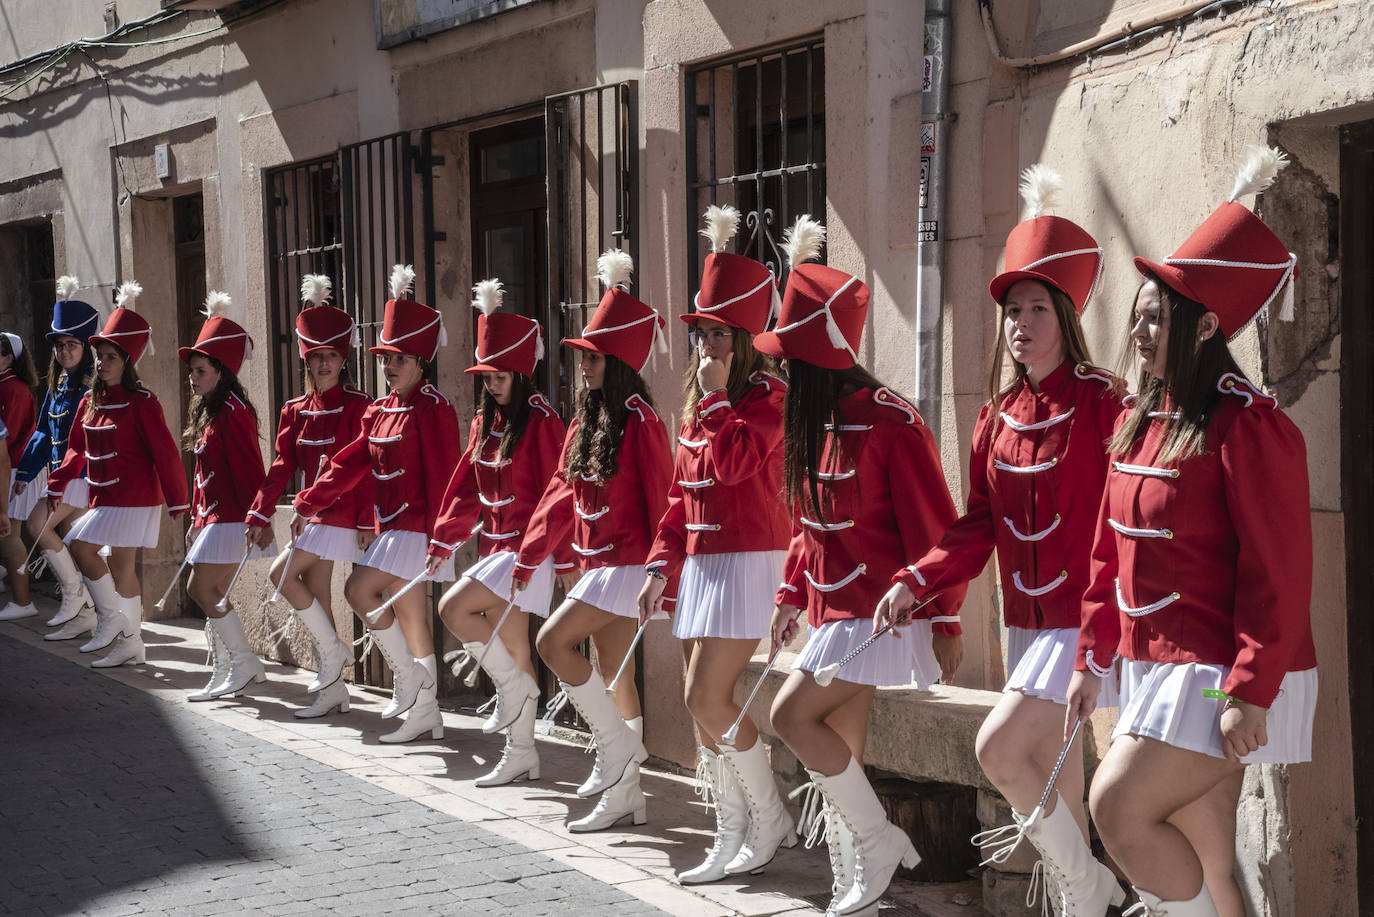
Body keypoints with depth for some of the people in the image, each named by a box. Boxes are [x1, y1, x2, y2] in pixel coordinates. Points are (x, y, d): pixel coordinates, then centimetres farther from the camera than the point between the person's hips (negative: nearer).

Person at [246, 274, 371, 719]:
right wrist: (259, 515, 2)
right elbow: (282, 465, 9)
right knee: (315, 596, 6)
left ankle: (334, 650, -2)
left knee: (282, 572, -16)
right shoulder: (296, 410, 10)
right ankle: (333, 691, 12)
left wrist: (366, 521, -14)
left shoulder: (356, 406, -7)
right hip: (312, 513, 7)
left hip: (341, 512, -7)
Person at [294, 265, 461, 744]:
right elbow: (350, 463, 16)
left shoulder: (432, 407, -12)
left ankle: (407, 675, -3)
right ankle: (425, 712, 15)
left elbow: (441, 476, -17)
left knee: (359, 588, -15)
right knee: (408, 612, 9)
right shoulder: (381, 411, 13)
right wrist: (307, 504, 13)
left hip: (416, 525, -9)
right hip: (391, 524, 9)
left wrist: (439, 538, -21)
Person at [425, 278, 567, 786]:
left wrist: (565, 560, -13)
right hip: (494, 544, 8)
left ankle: (512, 684, -2)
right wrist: (443, 542, 12)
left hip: (527, 547, -8)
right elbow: (467, 487, 16)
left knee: (453, 608, -19)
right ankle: (521, 753, 15)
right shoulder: (485, 421, 11)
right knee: (511, 647, 9)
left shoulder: (540, 420, -12)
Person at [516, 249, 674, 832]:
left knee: (552, 640, -14)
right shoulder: (588, 418, 11)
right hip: (596, 562, 9)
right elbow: (564, 493, 16)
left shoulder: (639, 421, -15)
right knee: (613, 672, 10)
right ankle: (625, 793, 15)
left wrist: (666, 579, -18)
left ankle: (619, 744, -2)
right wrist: (531, 553, 14)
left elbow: (660, 501, -17)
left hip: (627, 565, -9)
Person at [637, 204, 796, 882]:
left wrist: (716, 396, -16)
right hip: (702, 559, 9)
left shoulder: (765, 394, -9)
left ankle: (771, 818, 3)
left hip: (748, 559, -9)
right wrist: (661, 564, 13)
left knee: (707, 698, -13)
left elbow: (732, 463, -24)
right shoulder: (699, 406, 15)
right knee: (702, 703, 8)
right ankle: (733, 838, 16)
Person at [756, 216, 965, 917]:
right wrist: (793, 593, 17)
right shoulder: (815, 422, 9)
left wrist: (944, 621, -15)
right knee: (838, 748, 7)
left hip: (877, 610, -9)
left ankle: (879, 841, -1)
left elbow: (934, 529, -16)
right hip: (833, 607, 9)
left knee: (791, 713, -15)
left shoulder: (888, 421, -17)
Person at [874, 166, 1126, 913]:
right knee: (1052, 769, 13)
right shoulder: (998, 416, 7)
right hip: (1026, 618, 7)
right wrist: (915, 582, -3)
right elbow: (979, 525, 9)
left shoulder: (1102, 403, -12)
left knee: (998, 746, -16)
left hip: (1085, 618, -7)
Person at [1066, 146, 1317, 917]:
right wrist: (1094, 657, 15)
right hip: (1157, 667, 8)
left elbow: (1280, 574, -18)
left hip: (1222, 675, -8)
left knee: (1117, 804, -16)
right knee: (1198, 853, 10)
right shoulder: (1143, 421, 10)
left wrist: (1249, 694, -21)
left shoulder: (1247, 425, -15)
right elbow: (1110, 555, 16)